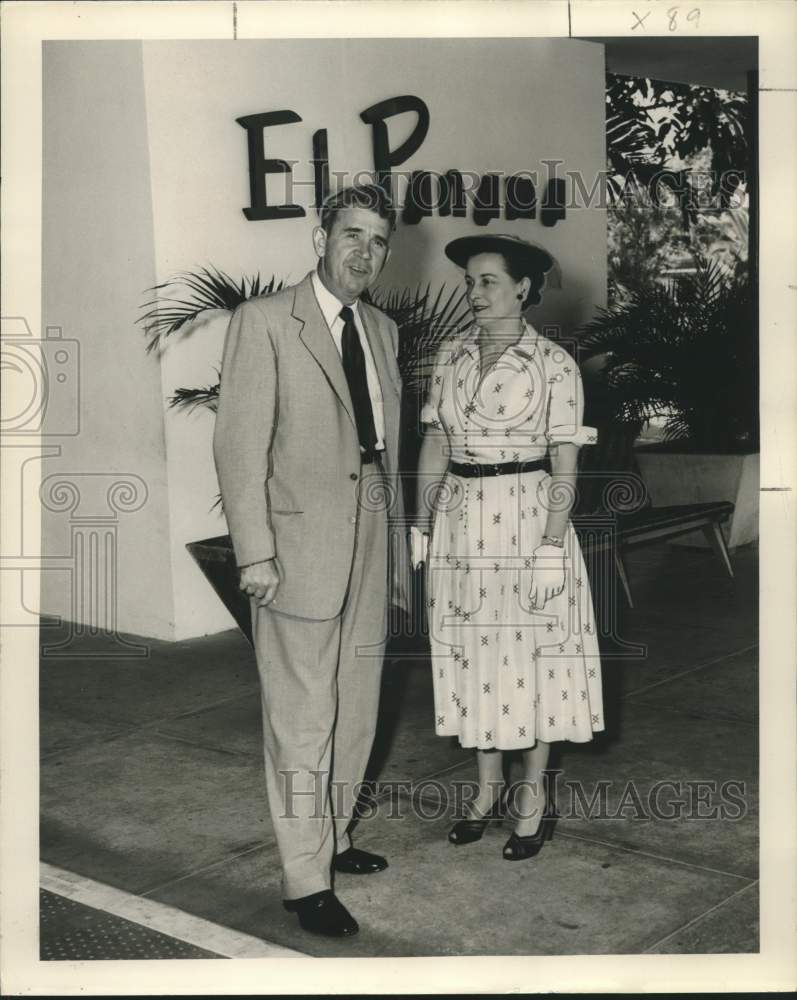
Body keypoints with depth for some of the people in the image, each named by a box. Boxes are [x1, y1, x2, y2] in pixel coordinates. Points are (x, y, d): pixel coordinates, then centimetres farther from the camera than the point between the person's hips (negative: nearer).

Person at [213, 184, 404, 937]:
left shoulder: (382, 330, 13)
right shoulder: (263, 321, -7)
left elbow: (387, 445, 15)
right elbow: (240, 445, -12)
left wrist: (393, 541, 12)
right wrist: (255, 555, -16)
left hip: (368, 544, 7)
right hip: (299, 547, -7)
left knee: (355, 710, 16)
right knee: (302, 720, -1)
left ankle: (333, 837, 32)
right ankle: (305, 881, 9)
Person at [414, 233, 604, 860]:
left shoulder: (553, 363, -5)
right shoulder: (451, 358, 8)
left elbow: (565, 460, -8)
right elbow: (434, 445, 10)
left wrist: (553, 543, -14)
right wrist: (422, 523, 5)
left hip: (525, 517, -4)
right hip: (460, 520, 5)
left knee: (532, 653, 3)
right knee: (473, 654, 11)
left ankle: (534, 796, 18)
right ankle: (489, 788, 26)